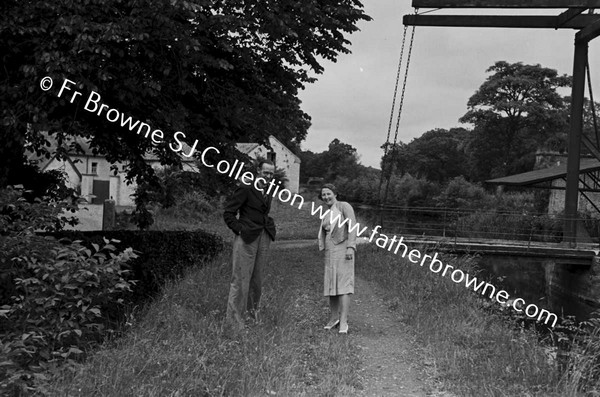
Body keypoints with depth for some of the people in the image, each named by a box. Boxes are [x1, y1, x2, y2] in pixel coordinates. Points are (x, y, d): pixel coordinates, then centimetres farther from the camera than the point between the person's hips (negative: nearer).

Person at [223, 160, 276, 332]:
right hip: (246, 239, -7)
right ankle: (235, 319, 4)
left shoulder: (268, 191, 14)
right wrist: (239, 229, -13)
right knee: (241, 278, -3)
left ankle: (253, 308, 31)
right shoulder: (245, 188, -9)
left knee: (257, 277, 14)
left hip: (264, 239, 7)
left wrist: (269, 226, 12)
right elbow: (228, 212, -8)